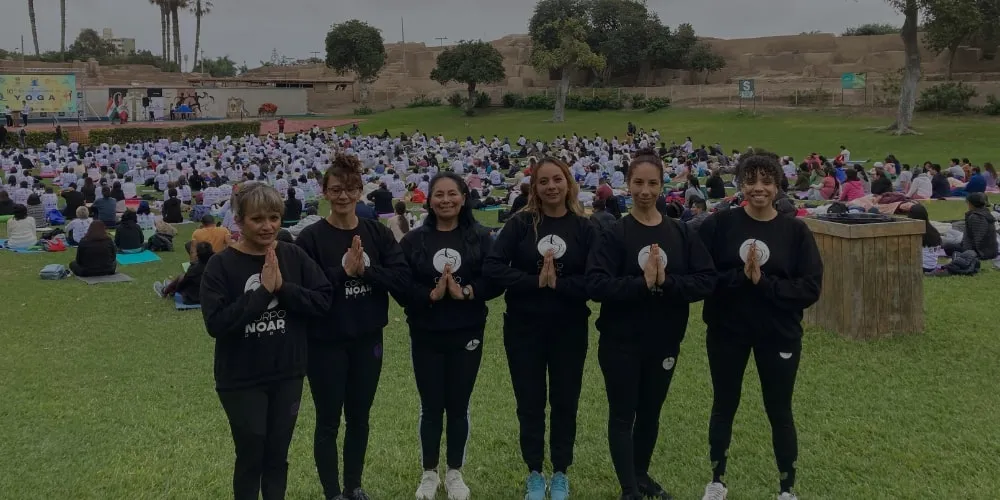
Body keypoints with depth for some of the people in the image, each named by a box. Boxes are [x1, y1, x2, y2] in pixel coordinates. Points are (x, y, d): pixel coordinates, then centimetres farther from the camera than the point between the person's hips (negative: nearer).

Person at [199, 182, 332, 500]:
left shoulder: (294, 256, -3)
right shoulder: (221, 265, -11)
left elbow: (323, 300, -6)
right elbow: (216, 323, -19)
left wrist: (283, 288, -19)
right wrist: (263, 291, -22)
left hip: (288, 376, 3)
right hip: (241, 380, -2)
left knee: (278, 456, 14)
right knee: (250, 457, 9)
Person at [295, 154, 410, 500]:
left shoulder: (378, 233, 0)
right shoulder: (310, 238, -10)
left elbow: (402, 279, -8)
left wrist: (365, 270, -20)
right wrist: (343, 271, -23)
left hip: (367, 340, 3)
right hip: (326, 343, -3)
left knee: (359, 418, 16)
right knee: (328, 422, 8)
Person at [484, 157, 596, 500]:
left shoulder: (584, 228, -3)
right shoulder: (520, 223, -4)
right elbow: (493, 267, -12)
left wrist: (559, 283, -22)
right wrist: (536, 280, -20)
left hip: (569, 330, 0)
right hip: (524, 329, 0)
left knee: (565, 401, 12)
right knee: (530, 402, 10)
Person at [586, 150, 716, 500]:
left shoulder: (682, 233, 0)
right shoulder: (614, 233, -9)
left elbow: (706, 281, -8)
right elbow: (596, 284, -19)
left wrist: (666, 282, -21)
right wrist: (642, 282, -27)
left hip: (664, 342, 3)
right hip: (621, 342, -3)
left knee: (650, 412, 18)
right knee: (623, 414, 5)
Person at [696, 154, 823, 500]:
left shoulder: (796, 231, -5)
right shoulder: (719, 224, -6)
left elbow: (811, 289, -10)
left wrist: (763, 281, -21)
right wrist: (740, 276, -23)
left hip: (779, 335, 0)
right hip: (726, 332, 1)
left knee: (779, 411, 11)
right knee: (724, 406, 15)